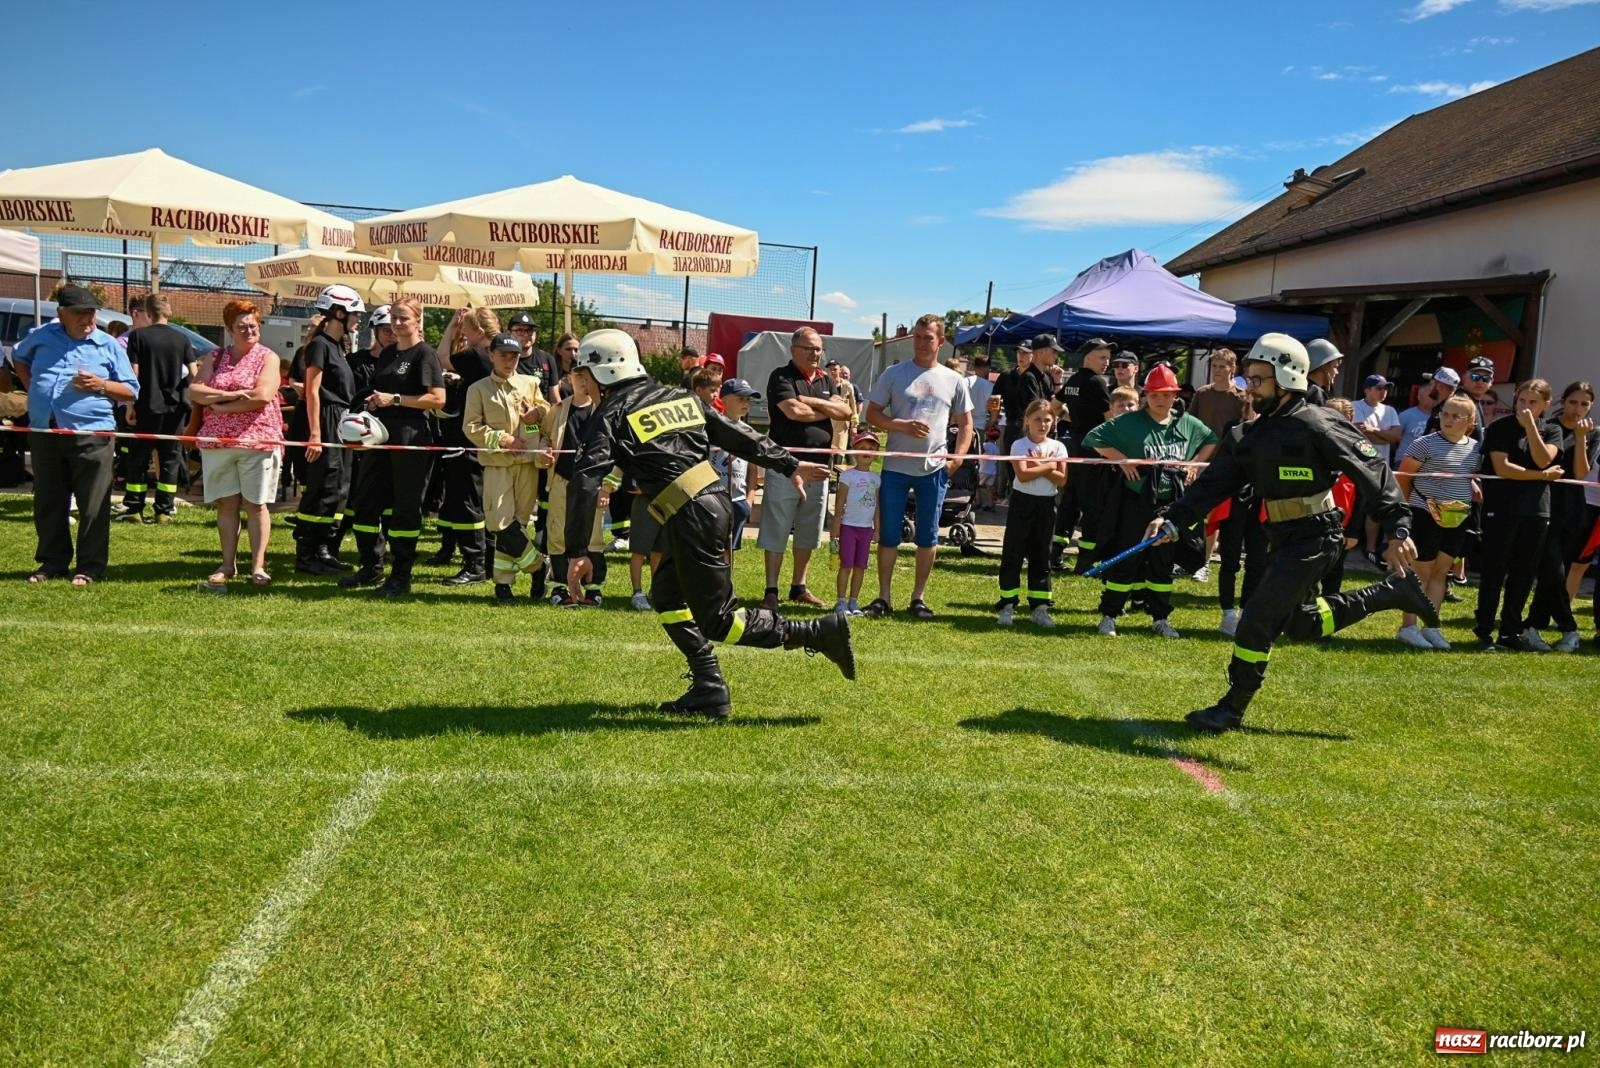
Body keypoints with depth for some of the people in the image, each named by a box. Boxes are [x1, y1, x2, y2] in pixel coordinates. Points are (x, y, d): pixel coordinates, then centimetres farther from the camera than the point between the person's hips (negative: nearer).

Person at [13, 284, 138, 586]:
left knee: (93, 506, -2)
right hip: (44, 434, 4)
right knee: (48, 504, 12)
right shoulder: (41, 336, 10)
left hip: (91, 436, -3)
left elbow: (131, 392, 5)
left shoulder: (108, 345, 3)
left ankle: (90, 567, 6)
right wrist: (32, 388, 15)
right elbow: (18, 358, 31)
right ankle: (53, 562, 23)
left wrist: (101, 385, -13)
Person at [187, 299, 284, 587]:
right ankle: (228, 565, 14)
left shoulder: (267, 357, 1)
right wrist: (230, 394, -14)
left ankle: (258, 566, 5)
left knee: (255, 504, 1)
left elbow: (263, 395, -14)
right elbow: (194, 391, 1)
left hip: (258, 441, -3)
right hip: (217, 442, 3)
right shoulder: (215, 358, 12)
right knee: (226, 504, 7)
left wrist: (220, 406, -9)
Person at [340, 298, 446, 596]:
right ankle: (371, 568, 22)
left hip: (411, 436, -8)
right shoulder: (387, 354, 16)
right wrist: (373, 402, 6)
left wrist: (394, 399, -17)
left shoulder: (425, 354, -6)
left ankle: (401, 576, 8)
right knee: (366, 501, 9)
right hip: (381, 434, 8)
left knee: (406, 506, 0)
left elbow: (438, 399, -14)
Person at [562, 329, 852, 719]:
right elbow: (738, 434, 14)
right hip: (716, 501, 8)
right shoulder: (679, 397, 16)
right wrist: (789, 465, 19)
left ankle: (819, 632, -3)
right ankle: (708, 690, 16)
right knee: (666, 597, 19)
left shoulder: (611, 416, -3)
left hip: (691, 518, -8)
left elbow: (585, 482, -14)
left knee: (717, 621, 1)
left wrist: (577, 550, -13)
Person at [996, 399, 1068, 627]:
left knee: (1041, 557, 8)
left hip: (1046, 505, 3)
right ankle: (1007, 606, 4)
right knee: (1012, 556, -1)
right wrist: (1047, 466, -12)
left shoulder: (1058, 447, 5)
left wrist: (1039, 466, -15)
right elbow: (1023, 474, -19)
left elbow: (1061, 480, -5)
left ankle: (1039, 607, 14)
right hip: (1022, 502, -3)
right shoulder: (1019, 445, -5)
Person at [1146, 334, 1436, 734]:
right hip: (1283, 538, 9)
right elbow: (1214, 483, 1)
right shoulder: (1249, 435, 5)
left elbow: (1372, 470, -17)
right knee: (1301, 623, 20)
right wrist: (1173, 519, -12)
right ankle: (1394, 592, 34)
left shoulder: (1316, 425, -16)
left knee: (1257, 620, -10)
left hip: (1315, 537, -9)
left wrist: (1397, 528, -22)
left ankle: (1233, 708, 6)